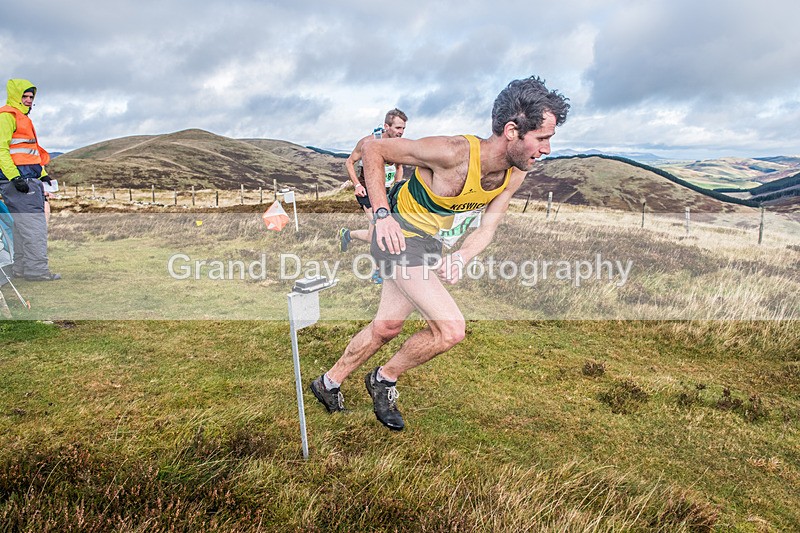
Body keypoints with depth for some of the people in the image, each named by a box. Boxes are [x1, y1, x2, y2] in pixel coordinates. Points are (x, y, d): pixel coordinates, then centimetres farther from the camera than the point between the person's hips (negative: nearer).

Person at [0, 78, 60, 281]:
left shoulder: (23, 118, 25)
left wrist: (43, 174, 23)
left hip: (29, 180, 10)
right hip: (17, 180, -10)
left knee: (22, 225, 12)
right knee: (34, 224, -13)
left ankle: (21, 267, 18)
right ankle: (37, 270, -13)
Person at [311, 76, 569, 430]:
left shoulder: (515, 174, -8)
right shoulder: (454, 154, -29)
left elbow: (487, 228, 2)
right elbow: (372, 149, -19)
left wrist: (460, 258, -19)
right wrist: (381, 212, -26)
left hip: (432, 246, 8)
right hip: (400, 237, -8)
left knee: (387, 326, 17)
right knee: (451, 329, -16)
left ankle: (329, 384, 39)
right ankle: (385, 378, 11)